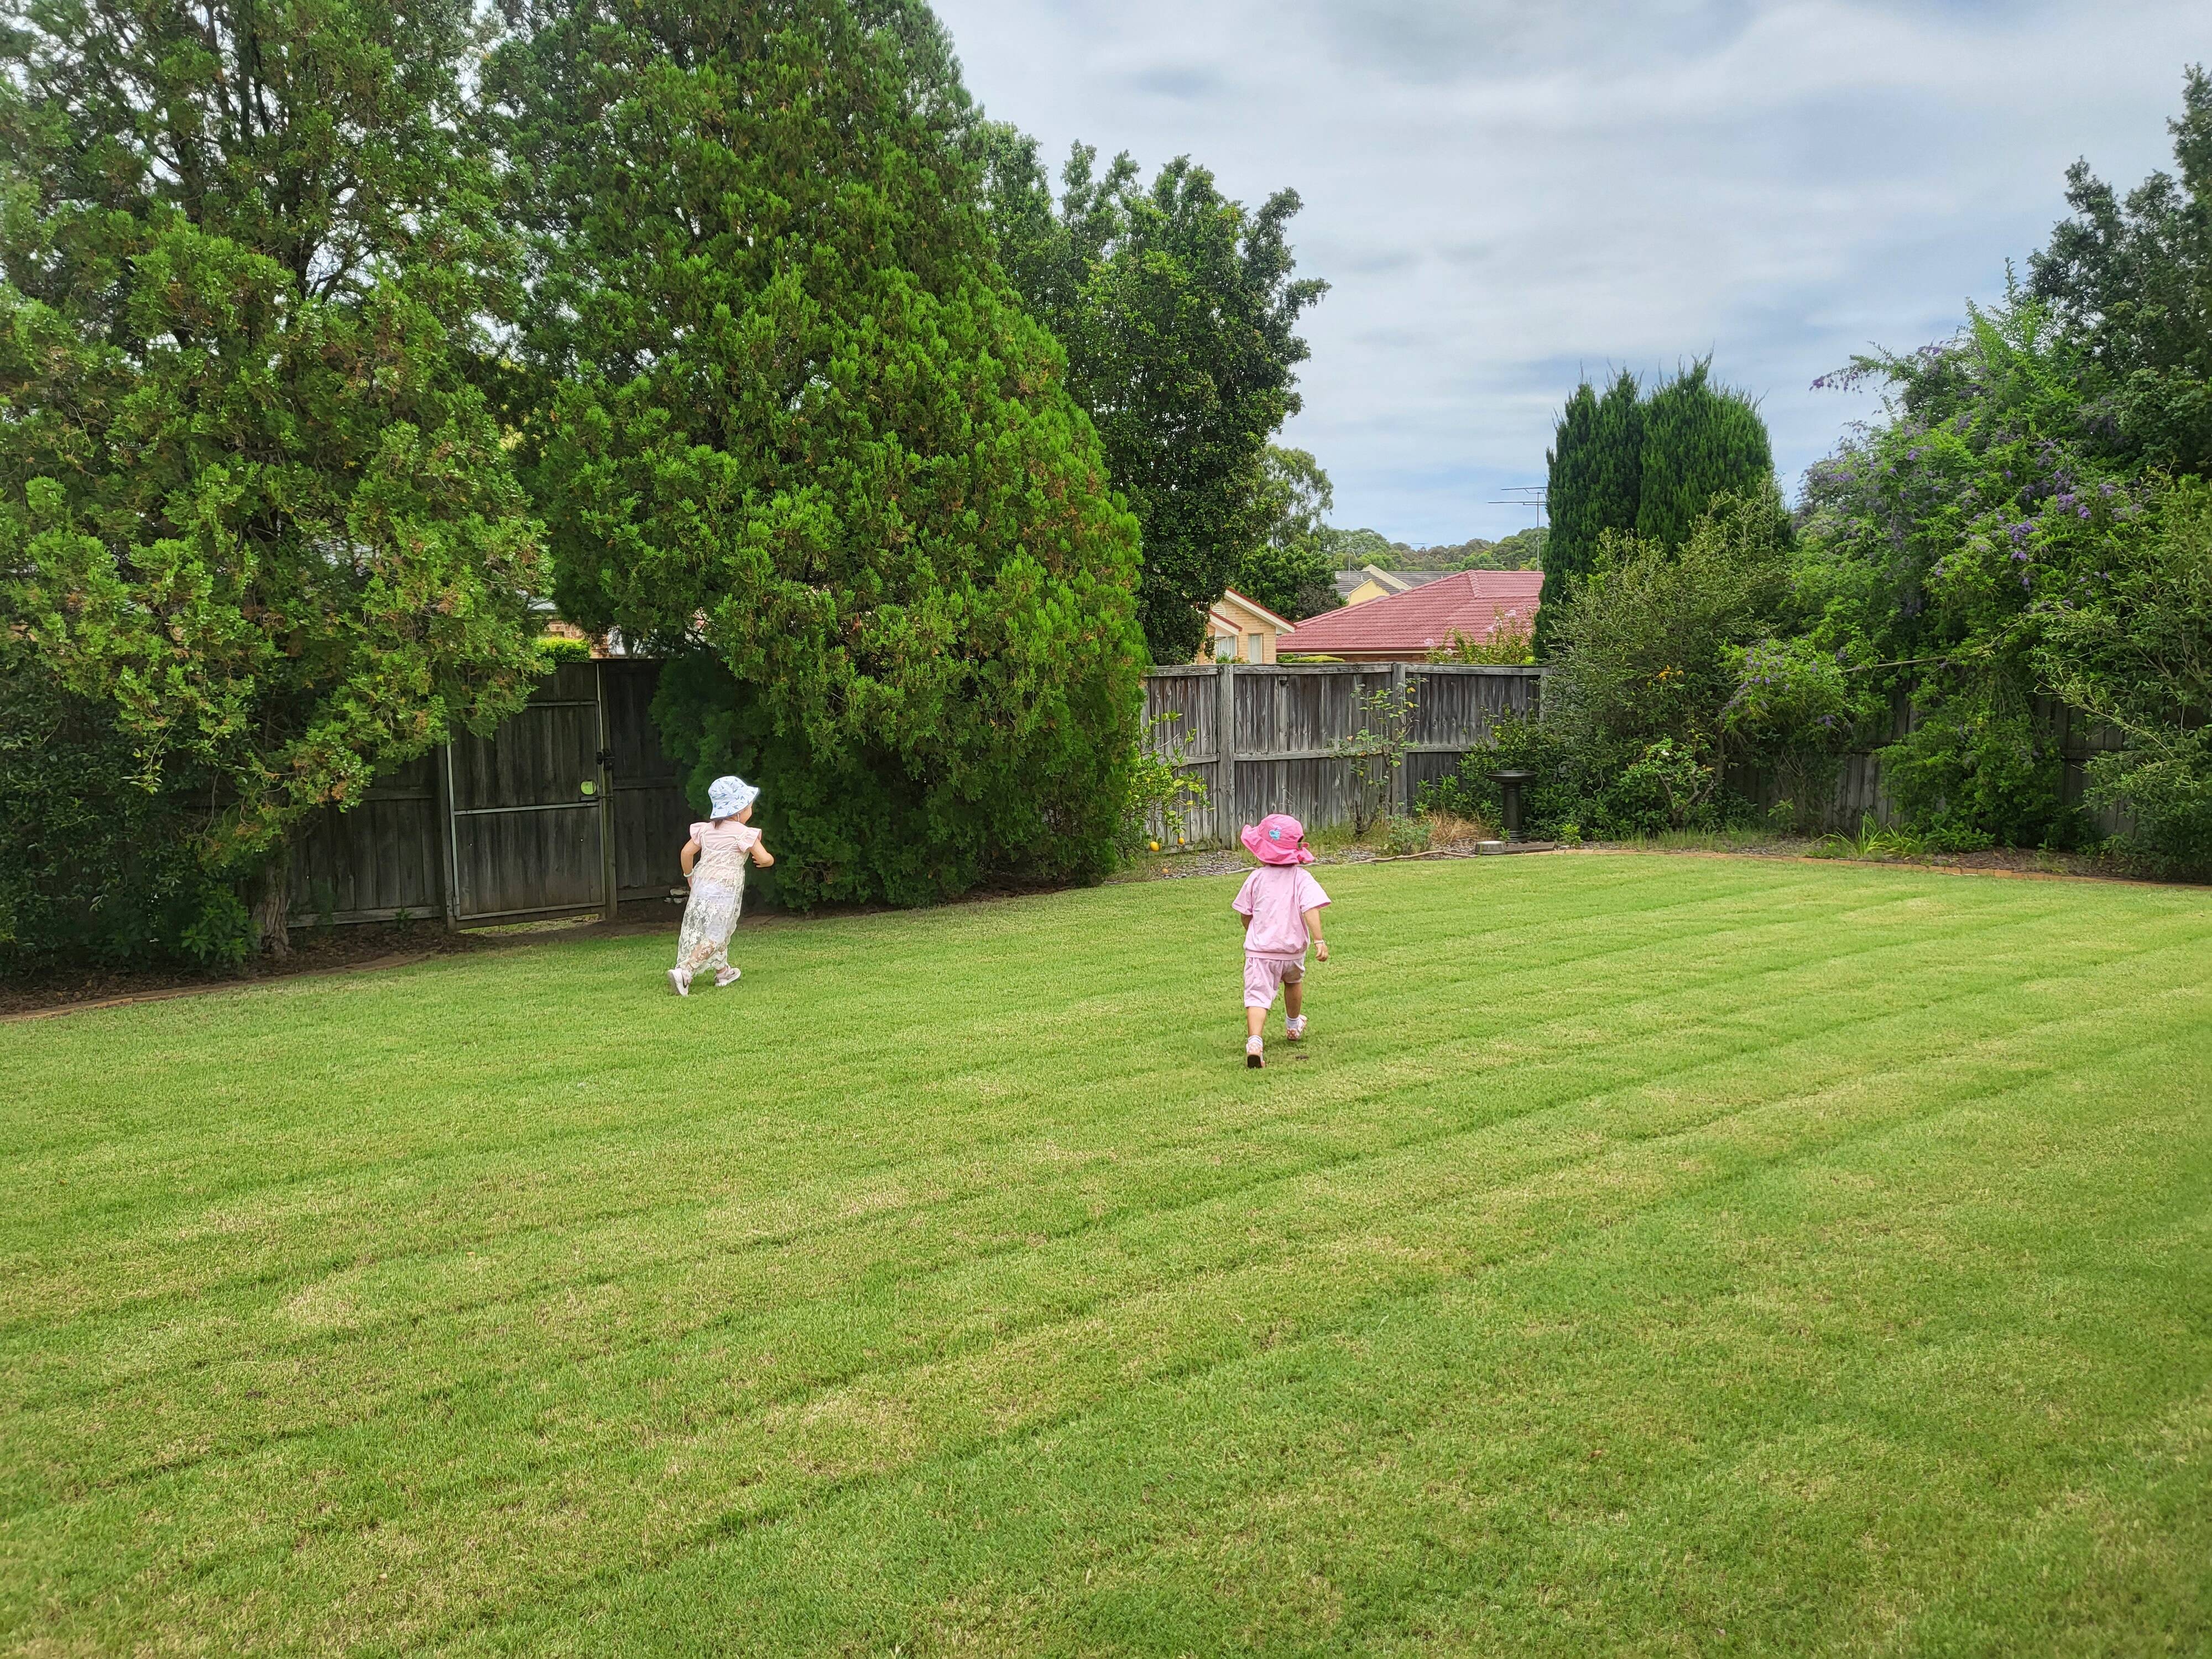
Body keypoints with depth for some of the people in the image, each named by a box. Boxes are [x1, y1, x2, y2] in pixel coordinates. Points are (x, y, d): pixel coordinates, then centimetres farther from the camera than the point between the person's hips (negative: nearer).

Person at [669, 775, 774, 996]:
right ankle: (683, 972, -21)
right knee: (714, 936, -7)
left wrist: (689, 875, 26)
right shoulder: (744, 833, -7)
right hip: (724, 888, -7)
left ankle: (723, 972, 32)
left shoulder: (706, 829, 10)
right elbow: (765, 858, -13)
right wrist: (767, 861, 11)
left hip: (702, 886, 7)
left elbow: (687, 852, 10)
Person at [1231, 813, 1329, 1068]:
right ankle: (1295, 1026, 52)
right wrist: (1319, 941, -24)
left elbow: (1245, 915, 7)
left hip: (1259, 949, -2)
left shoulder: (1256, 878, -1)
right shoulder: (1301, 879, -5)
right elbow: (1311, 909, -20)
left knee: (1257, 996, -9)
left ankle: (1254, 1039, -34)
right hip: (1293, 949, 2)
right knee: (1294, 980, 31)